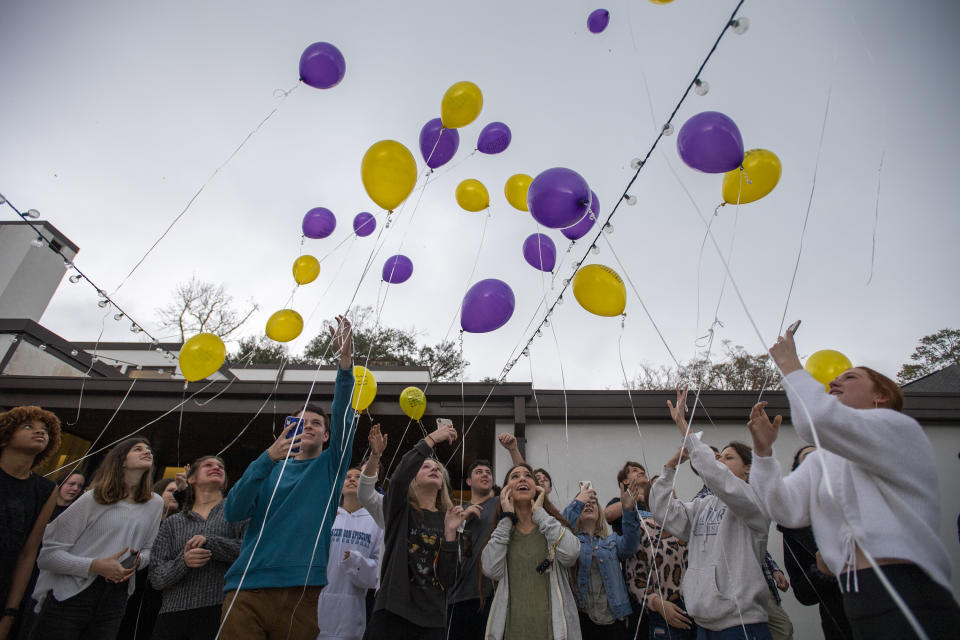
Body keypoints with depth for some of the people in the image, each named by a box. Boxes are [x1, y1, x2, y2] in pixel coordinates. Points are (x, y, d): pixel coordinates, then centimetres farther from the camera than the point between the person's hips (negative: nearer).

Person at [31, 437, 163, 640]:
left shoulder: (155, 503, 7)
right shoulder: (92, 499, -7)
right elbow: (47, 554, -8)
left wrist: (136, 562, -5)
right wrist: (96, 566, -21)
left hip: (114, 601, 4)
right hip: (70, 598, -4)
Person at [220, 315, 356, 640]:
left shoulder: (331, 465, 8)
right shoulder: (270, 467, 14)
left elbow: (343, 416, -8)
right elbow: (233, 512, -1)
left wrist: (345, 358, -20)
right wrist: (268, 457, -14)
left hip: (301, 591, -1)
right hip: (246, 589, 1)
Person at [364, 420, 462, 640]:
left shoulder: (447, 518, 5)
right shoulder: (400, 509, -2)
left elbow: (447, 580, -1)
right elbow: (399, 476, -25)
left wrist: (450, 532, -12)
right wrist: (432, 438, -20)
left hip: (431, 619, 3)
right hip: (391, 613, -3)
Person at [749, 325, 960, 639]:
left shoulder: (899, 427, -4)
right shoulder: (821, 460, 16)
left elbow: (819, 419, -25)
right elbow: (787, 510, 1)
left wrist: (789, 364, -13)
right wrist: (764, 451, -8)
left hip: (911, 600, -6)